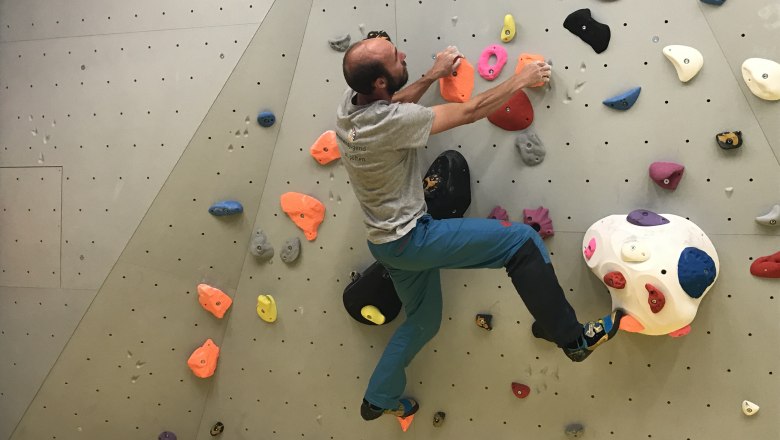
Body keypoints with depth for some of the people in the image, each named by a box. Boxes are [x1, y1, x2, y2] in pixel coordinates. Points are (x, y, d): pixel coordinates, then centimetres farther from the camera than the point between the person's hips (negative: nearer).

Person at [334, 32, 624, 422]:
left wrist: (432, 76, 18)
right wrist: (521, 80, -3)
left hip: (386, 241, 9)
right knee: (522, 242, -10)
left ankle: (379, 399, 38)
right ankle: (572, 338, -1)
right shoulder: (391, 122, -27)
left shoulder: (348, 105, -2)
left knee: (423, 320, 27)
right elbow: (470, 112, -17)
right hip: (409, 239, -9)